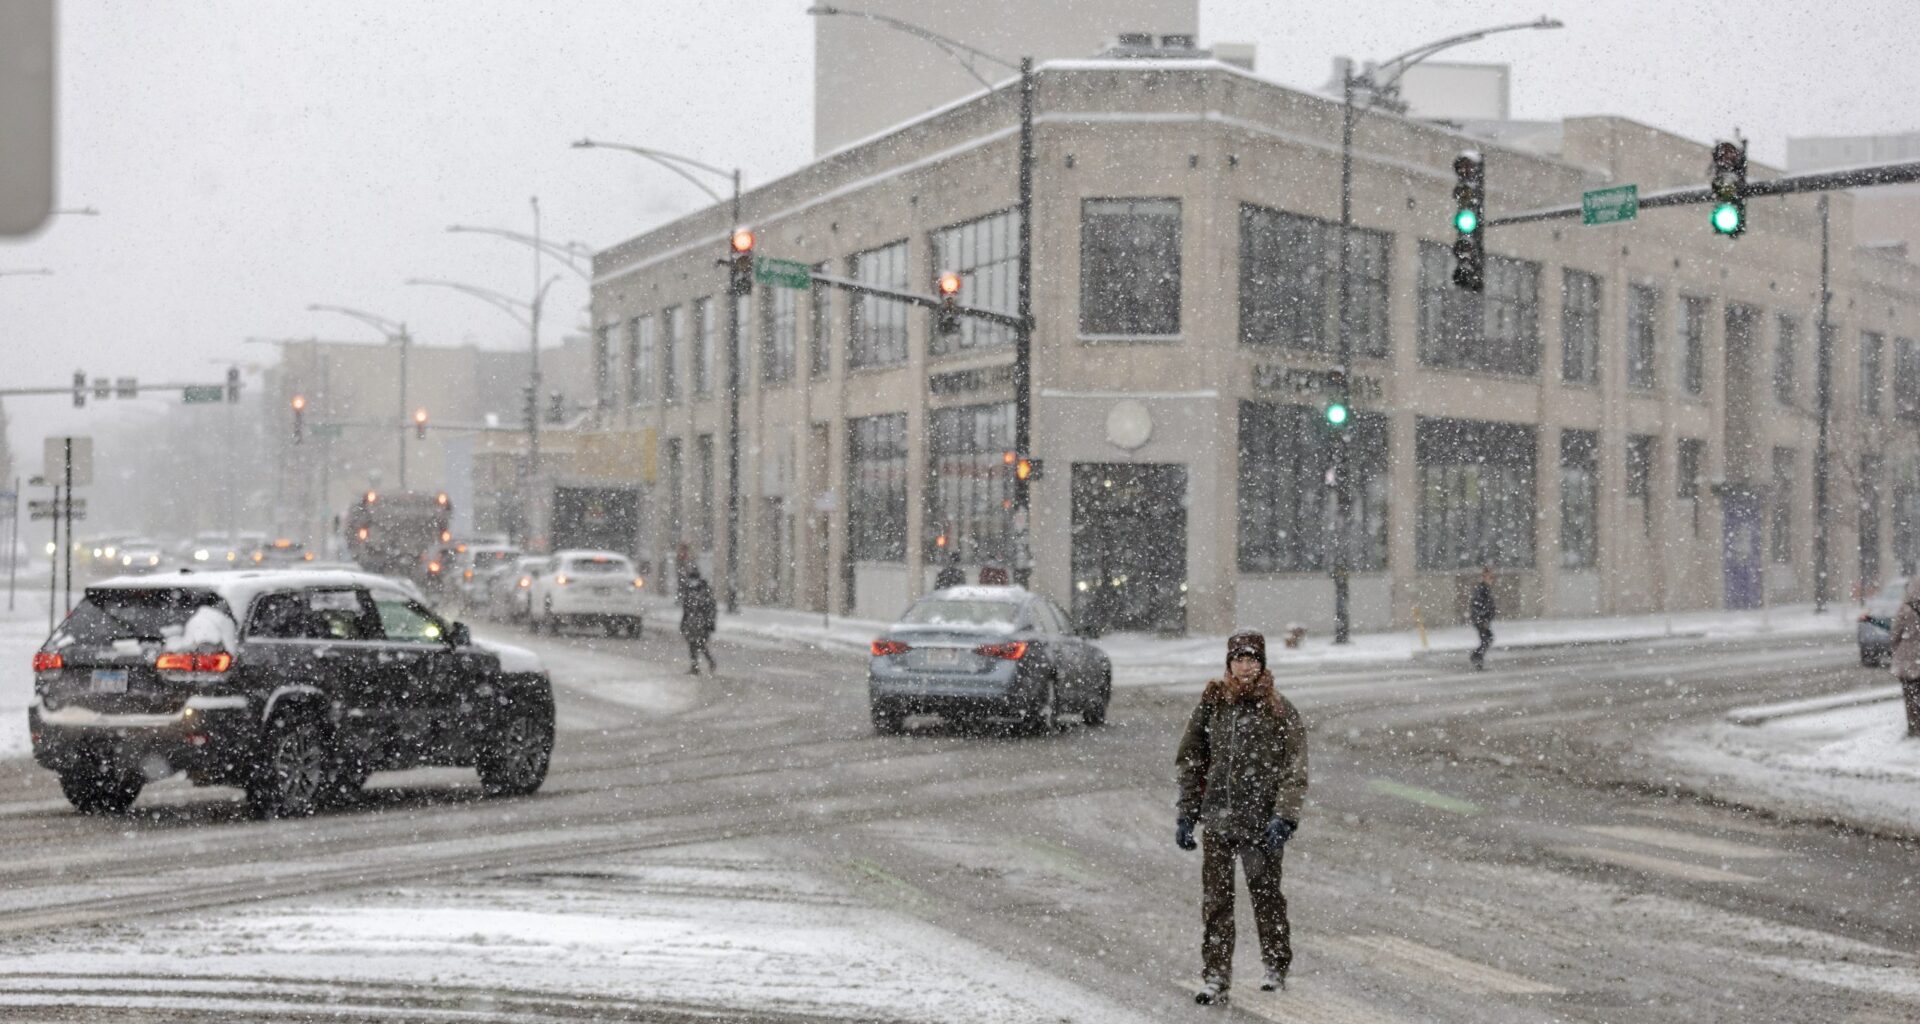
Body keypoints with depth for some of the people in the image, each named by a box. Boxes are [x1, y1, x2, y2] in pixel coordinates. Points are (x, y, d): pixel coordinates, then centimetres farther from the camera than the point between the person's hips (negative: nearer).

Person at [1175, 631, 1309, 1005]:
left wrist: (1283, 817, -15)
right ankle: (1215, 977, 10)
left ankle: (1276, 967, 27)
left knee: (1266, 895, 8)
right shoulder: (1212, 704, 4)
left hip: (1261, 822, -2)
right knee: (1215, 900, 3)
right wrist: (1187, 814, 7)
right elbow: (1191, 760, 11)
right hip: (1216, 819, 2)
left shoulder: (1280, 711, -4)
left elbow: (1295, 771, -5)